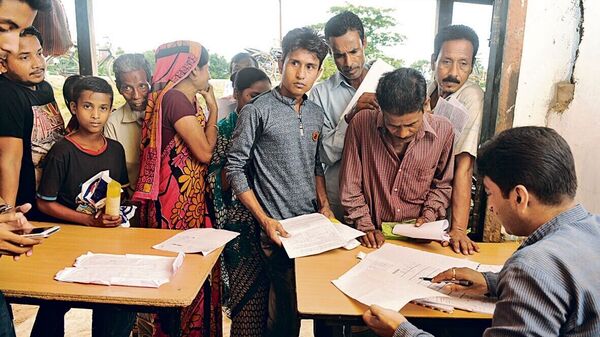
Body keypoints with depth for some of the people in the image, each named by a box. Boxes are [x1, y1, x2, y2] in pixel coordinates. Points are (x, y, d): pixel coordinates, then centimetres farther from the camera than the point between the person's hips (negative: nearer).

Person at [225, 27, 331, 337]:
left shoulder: (316, 113, 8)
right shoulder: (257, 111, -10)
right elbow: (234, 169, -9)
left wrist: (324, 204, 5)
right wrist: (265, 220, -14)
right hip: (277, 228, -5)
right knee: (287, 304, 2)